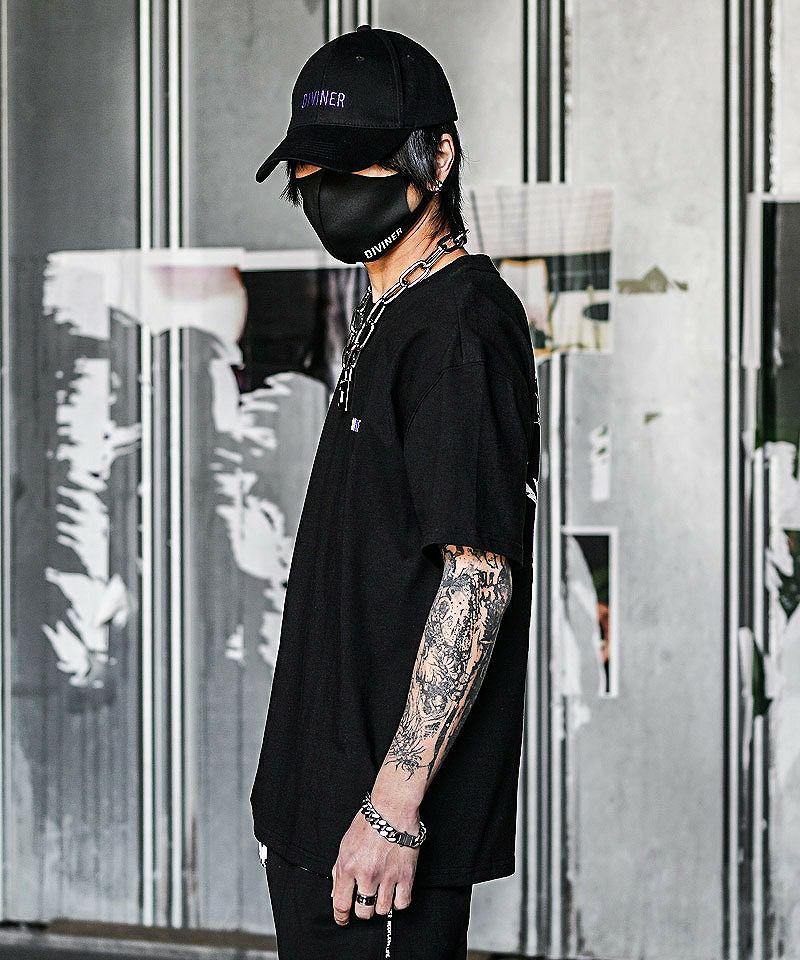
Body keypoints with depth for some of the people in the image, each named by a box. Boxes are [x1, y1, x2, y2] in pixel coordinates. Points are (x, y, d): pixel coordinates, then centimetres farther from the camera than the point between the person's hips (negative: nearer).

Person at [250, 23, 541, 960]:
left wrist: (394, 805, -24)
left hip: (387, 814, -10)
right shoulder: (390, 318, 16)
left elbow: (478, 575, -21)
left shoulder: (463, 327, -15)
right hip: (319, 796, 10)